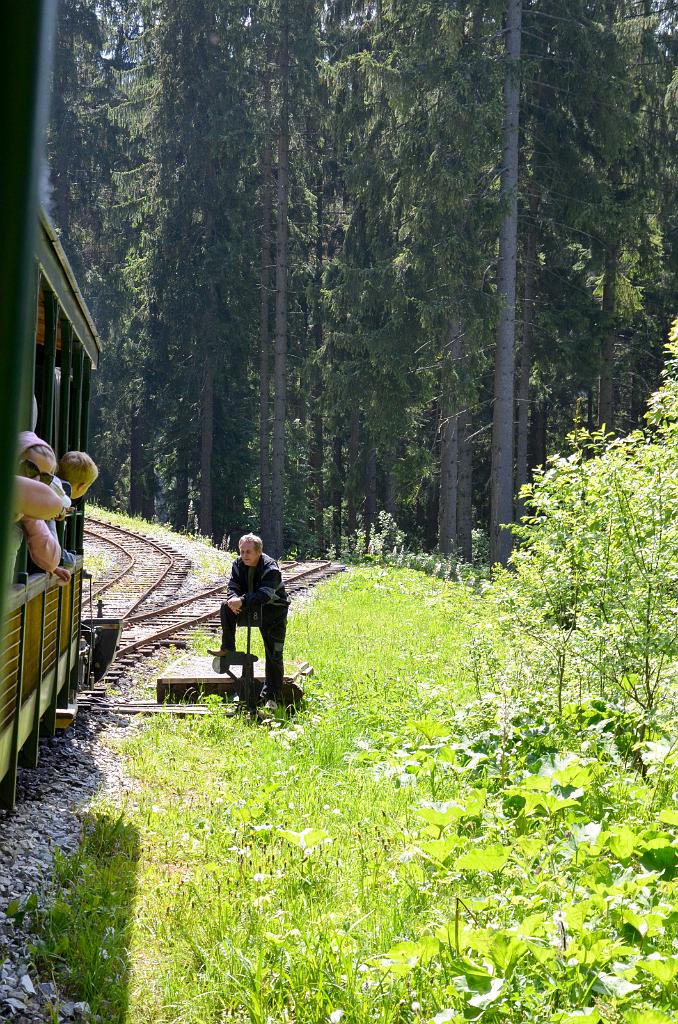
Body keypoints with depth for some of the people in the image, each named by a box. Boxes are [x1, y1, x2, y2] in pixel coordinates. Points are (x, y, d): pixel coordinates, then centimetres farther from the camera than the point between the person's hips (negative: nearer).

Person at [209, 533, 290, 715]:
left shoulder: (270, 568, -24)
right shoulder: (239, 565, -4)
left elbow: (265, 594, -35)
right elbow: (233, 586, -8)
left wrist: (242, 601, -45)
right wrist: (233, 598, -32)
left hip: (274, 611, -5)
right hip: (250, 607, 6)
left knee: (274, 655, -8)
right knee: (227, 607, -19)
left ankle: (271, 697, -6)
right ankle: (227, 648, -9)